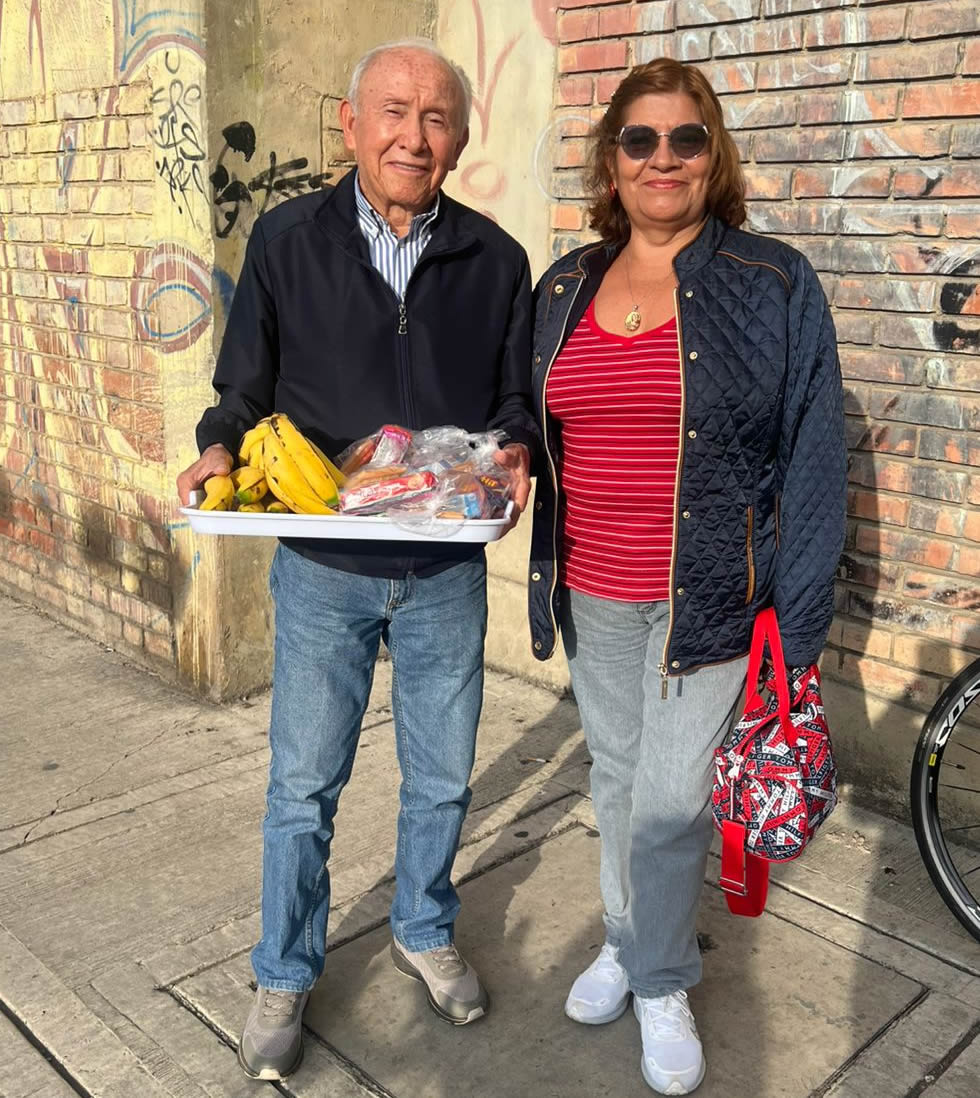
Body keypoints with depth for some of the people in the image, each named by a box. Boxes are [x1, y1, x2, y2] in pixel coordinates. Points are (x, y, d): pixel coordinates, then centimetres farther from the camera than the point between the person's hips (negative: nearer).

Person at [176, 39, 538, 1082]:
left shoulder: (495, 260, 0)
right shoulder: (285, 240, -3)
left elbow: (515, 400, 6)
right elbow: (242, 390, 2)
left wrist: (513, 450, -16)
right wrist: (220, 448, -19)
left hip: (447, 571, 2)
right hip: (323, 569, -1)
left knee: (441, 778, 16)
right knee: (303, 786, 10)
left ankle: (424, 931, 43)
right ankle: (284, 977, 33)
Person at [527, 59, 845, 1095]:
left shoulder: (775, 284, -6)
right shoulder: (562, 289, 7)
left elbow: (812, 461, -6)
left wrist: (800, 620, -9)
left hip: (706, 594, -4)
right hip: (591, 595, 4)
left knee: (669, 798, 1)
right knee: (614, 776, 18)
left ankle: (661, 982, 27)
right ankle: (627, 939, 41)